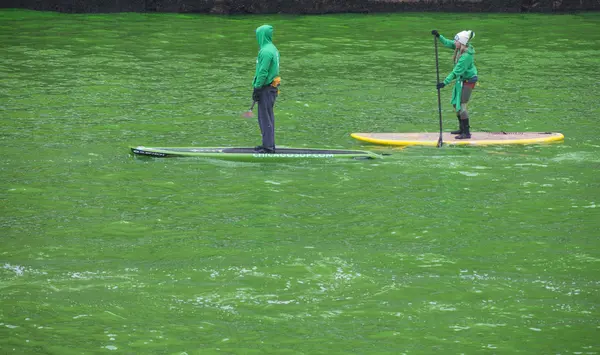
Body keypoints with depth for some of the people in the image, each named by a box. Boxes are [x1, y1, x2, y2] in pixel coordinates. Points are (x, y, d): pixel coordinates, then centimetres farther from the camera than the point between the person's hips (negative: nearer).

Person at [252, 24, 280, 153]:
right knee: (268, 117, 16)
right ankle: (268, 143, 23)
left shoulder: (266, 51, -19)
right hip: (272, 87, 10)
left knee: (265, 117, -5)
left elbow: (263, 72, -21)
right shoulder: (273, 49, 13)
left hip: (266, 88, -10)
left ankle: (268, 146, -4)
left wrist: (257, 88, -15)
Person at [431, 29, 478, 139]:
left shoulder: (466, 56, -29)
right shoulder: (461, 48, -3)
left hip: (467, 81, -10)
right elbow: (448, 43, 13)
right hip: (461, 80, 10)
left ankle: (466, 132, -5)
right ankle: (462, 129, 29)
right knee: (455, 104, 17)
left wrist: (445, 82, -28)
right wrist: (439, 36, 1)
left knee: (461, 106, -10)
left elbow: (457, 71, -28)